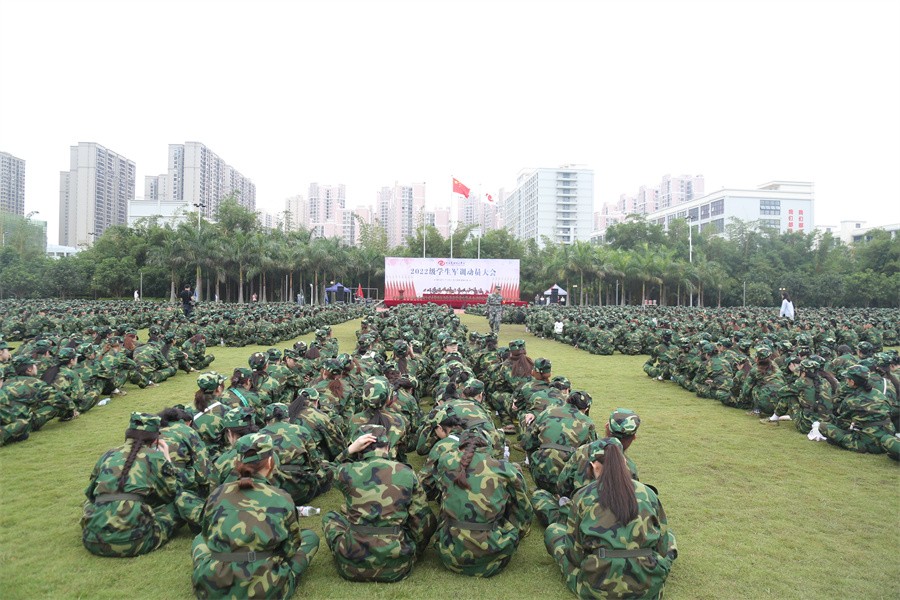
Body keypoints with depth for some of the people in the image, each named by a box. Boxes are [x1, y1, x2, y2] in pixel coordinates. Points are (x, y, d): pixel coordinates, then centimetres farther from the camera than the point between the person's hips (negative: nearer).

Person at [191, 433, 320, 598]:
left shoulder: (217, 494, 3)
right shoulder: (281, 499, -3)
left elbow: (208, 537, 18)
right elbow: (290, 549, 9)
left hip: (211, 588, 3)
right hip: (263, 590, -2)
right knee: (310, 536, 17)